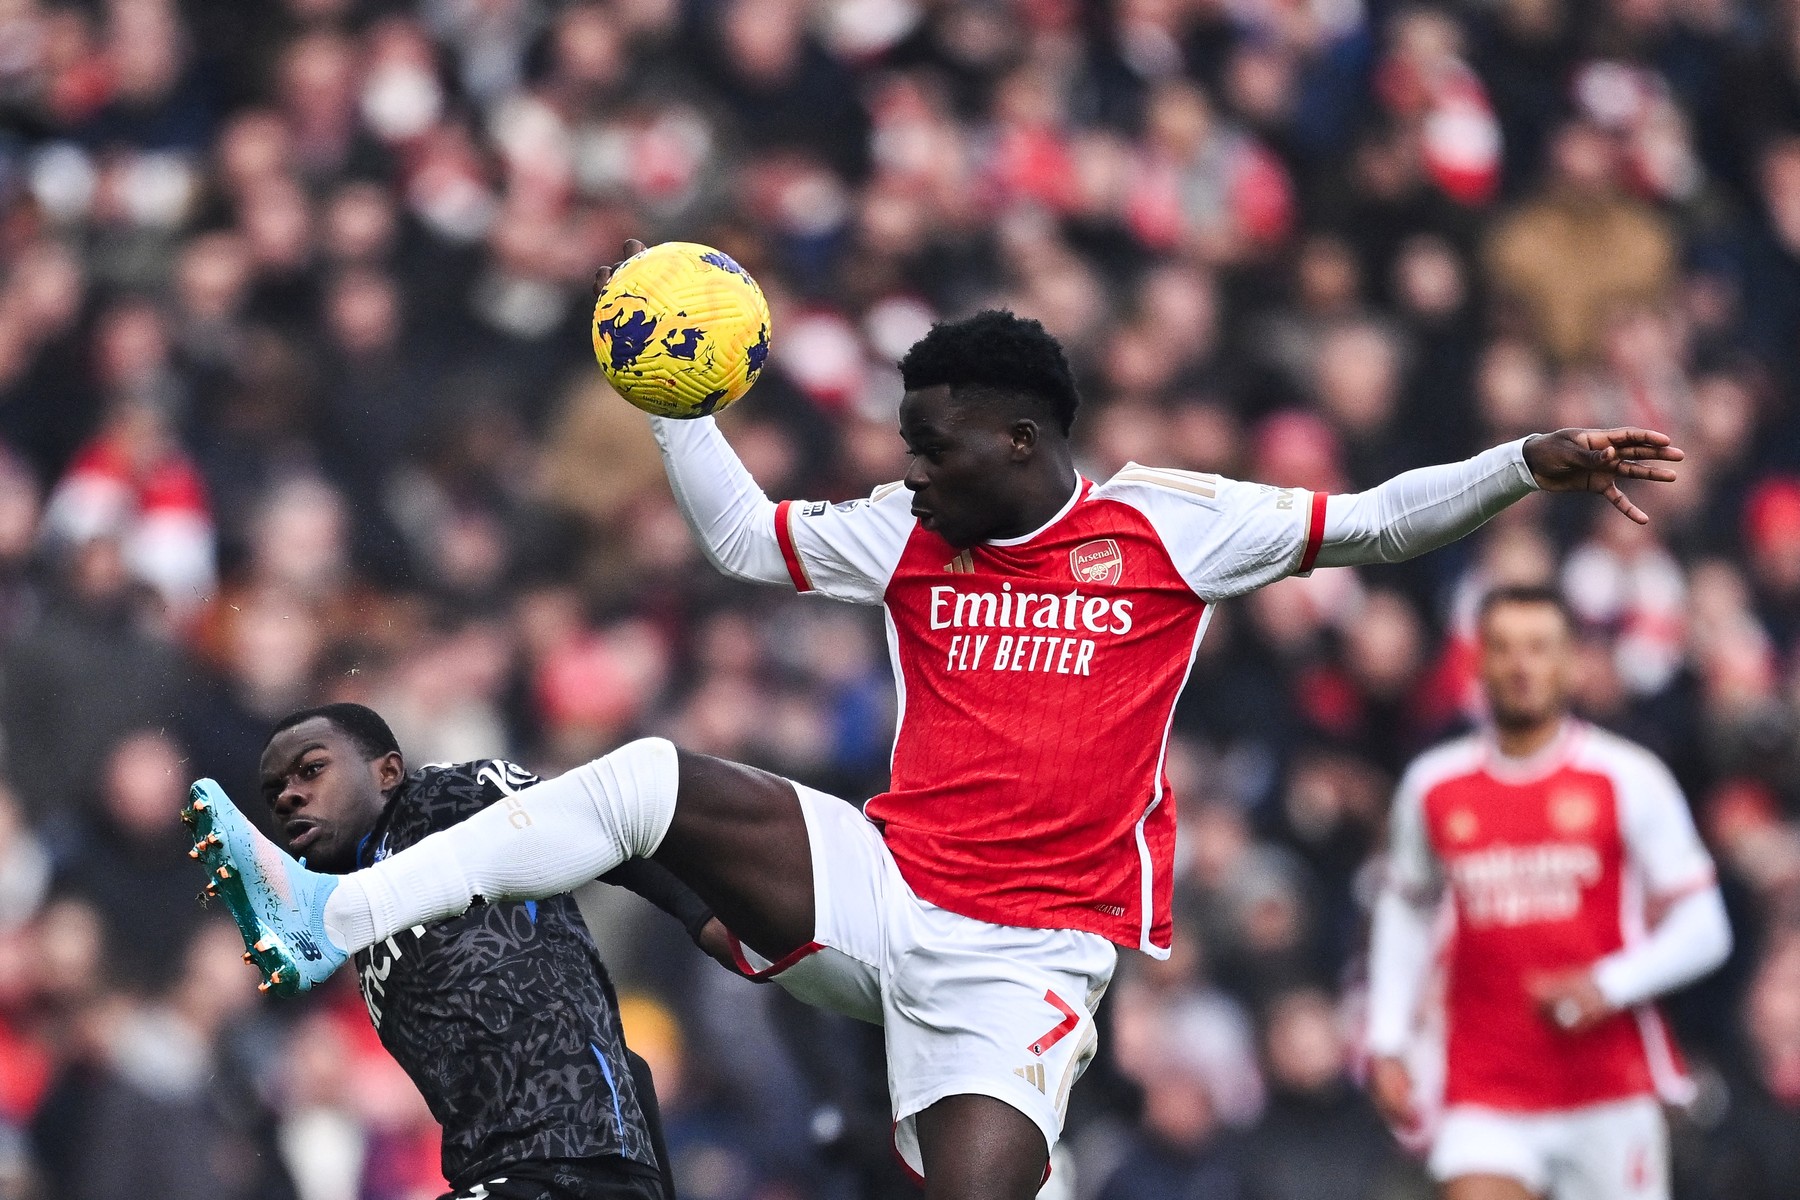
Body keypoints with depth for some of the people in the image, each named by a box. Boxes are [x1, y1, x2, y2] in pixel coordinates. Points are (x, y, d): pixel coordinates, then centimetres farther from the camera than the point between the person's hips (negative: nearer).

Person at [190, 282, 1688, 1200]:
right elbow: (747, 538, 22)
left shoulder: (1163, 523, 1)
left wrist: (1533, 463, -9)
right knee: (655, 778, -17)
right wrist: (674, 403, 12)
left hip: (1027, 952, -3)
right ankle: (331, 920, -21)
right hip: (881, 888, 3)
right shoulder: (910, 535, 13)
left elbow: (1366, 525, 1)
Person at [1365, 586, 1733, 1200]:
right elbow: (1406, 911, 22)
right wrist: (1387, 1042, 12)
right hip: (1485, 1097, 1)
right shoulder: (1432, 787, 6)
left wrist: (1608, 985, -17)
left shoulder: (1628, 778, -2)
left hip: (1613, 1096, -1)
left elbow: (1703, 930, -1)